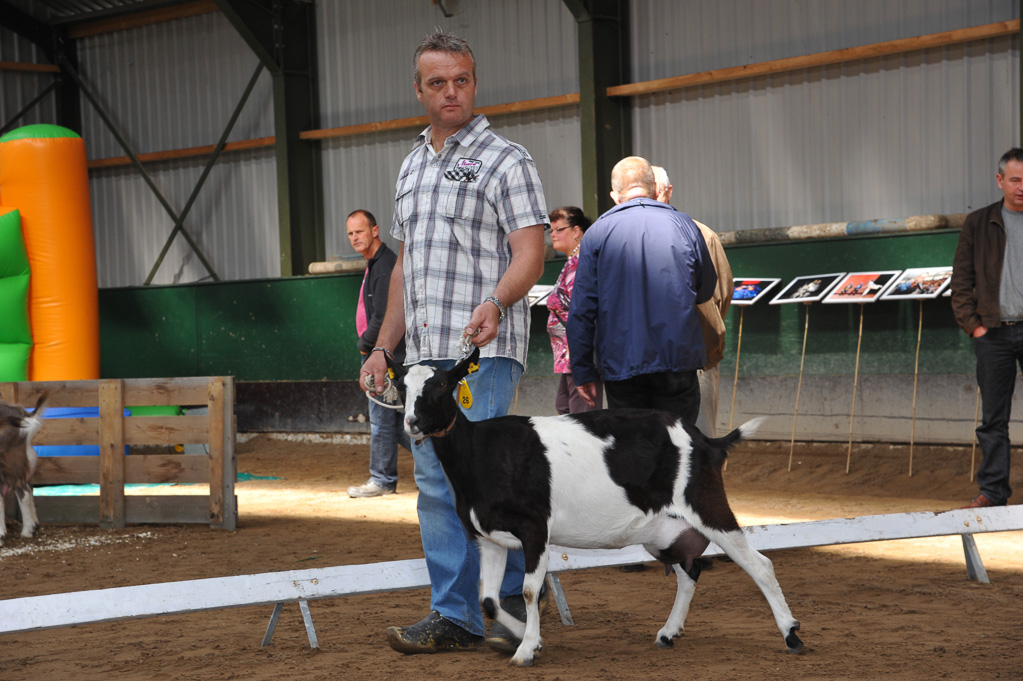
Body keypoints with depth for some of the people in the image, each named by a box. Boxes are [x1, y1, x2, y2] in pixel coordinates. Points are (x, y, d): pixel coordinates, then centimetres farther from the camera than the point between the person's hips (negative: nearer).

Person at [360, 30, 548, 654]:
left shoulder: (505, 160, -3)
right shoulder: (412, 167, 20)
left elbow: (530, 253, -12)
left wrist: (494, 304, -30)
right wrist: (384, 347, 18)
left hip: (484, 351, -7)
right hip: (426, 353, 7)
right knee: (436, 486, 5)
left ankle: (509, 597, 2)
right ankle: (456, 616, 9)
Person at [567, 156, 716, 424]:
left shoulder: (597, 233, -1)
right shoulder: (683, 225, 3)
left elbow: (581, 310, -2)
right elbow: (706, 291, 17)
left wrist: (583, 371, 5)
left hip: (621, 365, 0)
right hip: (678, 361, 0)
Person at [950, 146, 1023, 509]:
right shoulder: (978, 224, 8)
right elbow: (961, 280, 8)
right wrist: (973, 325, -2)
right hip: (993, 332, 1)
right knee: (993, 417, 4)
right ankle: (992, 490, 9)